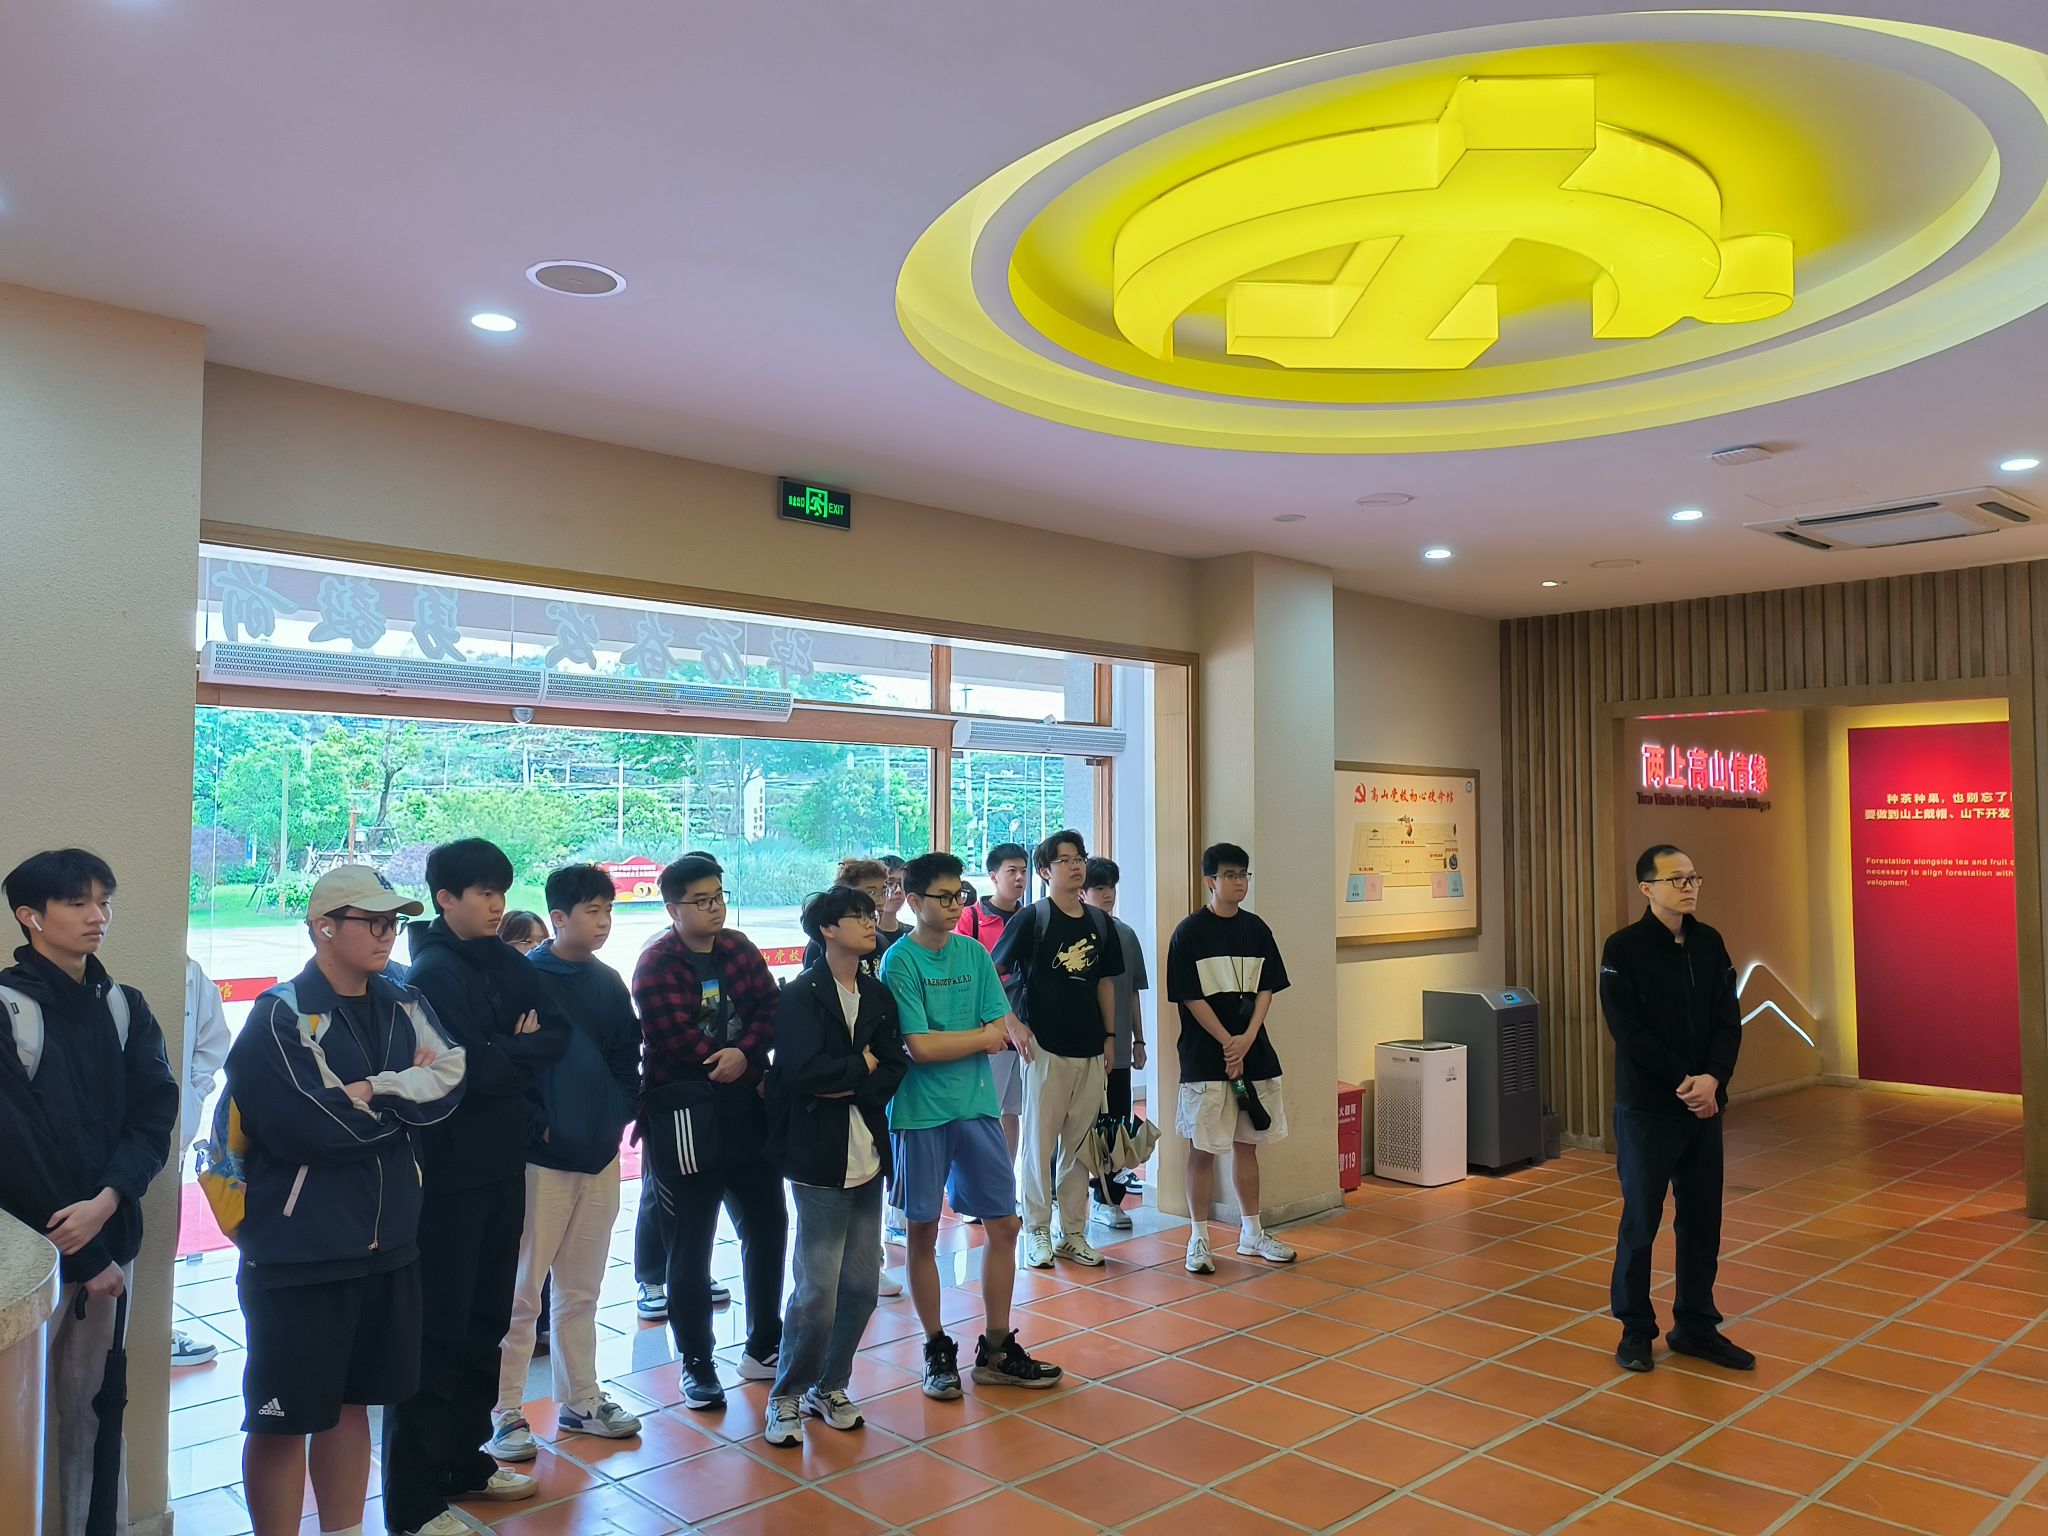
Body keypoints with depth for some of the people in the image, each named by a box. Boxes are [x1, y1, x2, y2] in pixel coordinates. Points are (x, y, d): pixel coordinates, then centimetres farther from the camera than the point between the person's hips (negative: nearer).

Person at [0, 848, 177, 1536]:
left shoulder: (124, 1008, 8)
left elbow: (155, 1113, 1)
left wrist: (105, 1202, -16)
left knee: (93, 1404, 11)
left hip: (109, 1240, 4)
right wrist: (83, 1254, -10)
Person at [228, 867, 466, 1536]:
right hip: (299, 1251, -6)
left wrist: (369, 1090, -18)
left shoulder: (405, 1006, 6)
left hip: (387, 1243, 6)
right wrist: (406, 1093, -10)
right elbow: (312, 1125, -23)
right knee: (285, 1417, 7)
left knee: (352, 1401, 19)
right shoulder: (282, 1015, -12)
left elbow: (450, 1083, -7)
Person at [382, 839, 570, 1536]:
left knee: (486, 1321, 17)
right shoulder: (433, 973, -14)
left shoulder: (507, 964, 8)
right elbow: (472, 1071, -22)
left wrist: (506, 1056, -12)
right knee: (438, 1332, 2)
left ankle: (465, 1460, 33)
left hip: (503, 1164, 7)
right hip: (449, 1172, -7)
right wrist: (524, 1052, -5)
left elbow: (557, 1033, 2)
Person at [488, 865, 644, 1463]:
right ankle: (505, 1412, 16)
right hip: (542, 1156, -6)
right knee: (521, 1293, 3)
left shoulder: (609, 982, 8)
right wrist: (534, 1122, -13)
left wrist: (620, 1111, 2)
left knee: (581, 1290, 16)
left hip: (600, 1154, 6)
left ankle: (580, 1400, 27)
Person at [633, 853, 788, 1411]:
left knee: (768, 1225, 13)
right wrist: (755, 1072, -10)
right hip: (685, 1117, -6)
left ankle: (764, 1348, 30)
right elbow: (680, 1039, -18)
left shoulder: (738, 948, 8)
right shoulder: (657, 963, -9)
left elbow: (770, 1007, -1)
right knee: (691, 1245, 4)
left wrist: (745, 1052, -21)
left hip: (747, 1111, 6)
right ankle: (696, 1364, 19)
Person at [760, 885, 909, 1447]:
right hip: (820, 1158, -6)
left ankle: (830, 1387, 27)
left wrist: (846, 1086, -14)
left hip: (868, 1156, 6)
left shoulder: (878, 995, 12)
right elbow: (804, 1070, -21)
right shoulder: (801, 995, -7)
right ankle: (786, 1396, 15)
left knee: (862, 1285, 9)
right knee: (818, 1290, -5)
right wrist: (864, 1066, -8)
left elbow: (895, 1068, 2)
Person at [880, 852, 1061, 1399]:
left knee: (1004, 1224, 7)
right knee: (924, 1232, 6)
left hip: (977, 1104, 5)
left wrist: (1013, 1031, -17)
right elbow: (921, 1047, -17)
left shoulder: (974, 954, 6)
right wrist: (984, 1036, -6)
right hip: (921, 1112, -5)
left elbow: (1003, 1024, 4)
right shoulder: (900, 962, -10)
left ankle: (996, 1350, 22)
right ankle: (937, 1349, 24)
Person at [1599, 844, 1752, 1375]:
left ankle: (1696, 1326, 26)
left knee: (1702, 1219, 12)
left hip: (1704, 1105, 5)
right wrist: (1684, 1082, -17)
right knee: (1640, 1221, 4)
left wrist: (1712, 1078, -14)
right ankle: (1635, 1329, 18)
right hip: (1646, 1108, -5)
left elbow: (1728, 1020, 1)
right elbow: (1630, 1032, -15)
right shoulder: (1623, 949, -11)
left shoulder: (1709, 944, 6)